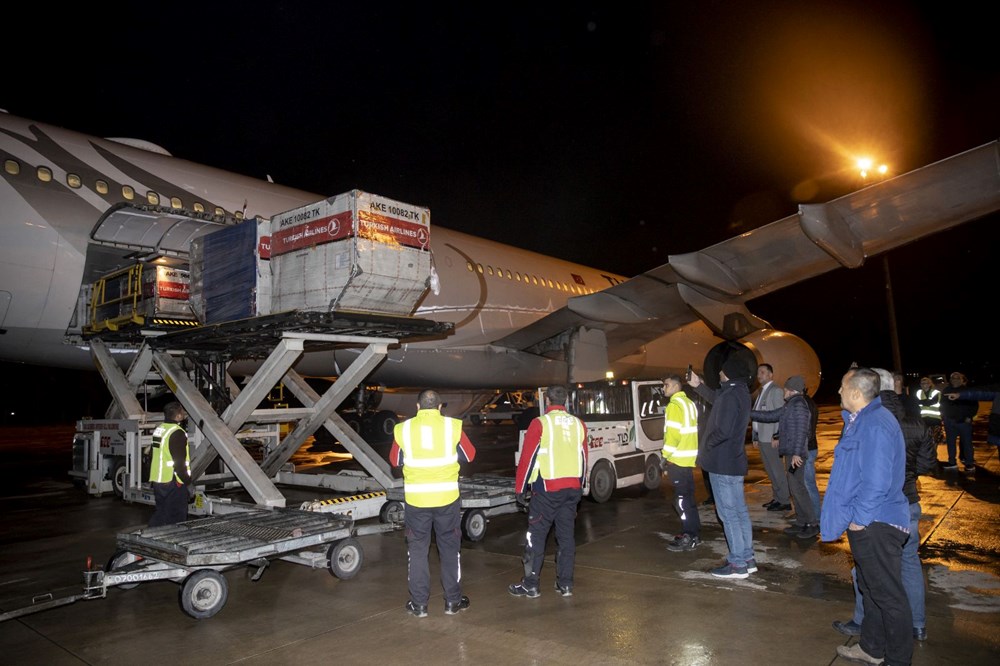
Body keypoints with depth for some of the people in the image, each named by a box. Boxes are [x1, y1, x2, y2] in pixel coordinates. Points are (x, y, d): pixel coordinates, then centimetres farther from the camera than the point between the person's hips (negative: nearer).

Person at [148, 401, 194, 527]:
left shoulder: (159, 429, 11)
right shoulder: (177, 433, -18)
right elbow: (179, 463, -21)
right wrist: (188, 483, -14)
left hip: (157, 481, 9)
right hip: (173, 483, -9)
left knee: (159, 516, 17)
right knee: (176, 518, -1)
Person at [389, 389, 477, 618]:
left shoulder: (403, 429, -5)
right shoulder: (453, 426, -7)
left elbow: (395, 461, 9)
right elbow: (469, 455, 5)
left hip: (416, 498, 0)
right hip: (447, 497, 0)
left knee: (417, 549, 13)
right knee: (450, 548, 14)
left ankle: (419, 604, 18)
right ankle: (453, 601, 22)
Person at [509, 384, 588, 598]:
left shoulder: (540, 423, -8)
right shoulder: (578, 424, 8)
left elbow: (527, 457, -8)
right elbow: (583, 458, 14)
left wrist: (520, 488, 0)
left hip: (547, 488, -5)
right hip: (572, 488, 5)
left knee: (536, 536, 3)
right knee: (566, 535, 11)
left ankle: (530, 585, 8)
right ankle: (565, 584, 16)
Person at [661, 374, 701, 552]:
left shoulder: (675, 405, -14)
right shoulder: (689, 403, 16)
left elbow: (673, 433, -21)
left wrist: (665, 455, -11)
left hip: (678, 459, -10)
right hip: (689, 458, 10)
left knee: (682, 499, -4)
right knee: (688, 497, 16)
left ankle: (689, 538, -1)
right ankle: (694, 533, 24)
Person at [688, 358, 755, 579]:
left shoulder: (730, 395, -21)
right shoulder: (739, 392, 11)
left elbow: (722, 430, -27)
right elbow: (717, 400, 33)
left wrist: (704, 449, -12)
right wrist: (698, 386, 35)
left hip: (723, 463, -10)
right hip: (734, 461, 10)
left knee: (728, 513, -3)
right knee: (739, 511, 15)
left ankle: (738, 564, 4)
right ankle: (747, 558, 23)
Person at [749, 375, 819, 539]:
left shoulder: (799, 405, -12)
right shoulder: (790, 405, 15)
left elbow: (801, 430, -19)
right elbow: (770, 416, 20)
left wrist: (797, 453, -24)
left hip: (796, 454, -9)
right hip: (790, 453, 9)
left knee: (797, 487, -8)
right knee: (795, 487, 11)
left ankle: (813, 524, -1)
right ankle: (801, 523, 17)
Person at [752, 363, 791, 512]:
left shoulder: (775, 390, -9)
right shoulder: (761, 392, 16)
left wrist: (776, 436, -18)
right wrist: (756, 437, 15)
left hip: (771, 438, -8)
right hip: (762, 438, 8)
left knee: (777, 470, -3)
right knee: (770, 471, 13)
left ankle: (784, 501, 5)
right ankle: (776, 498, 21)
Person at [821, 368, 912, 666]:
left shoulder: (876, 426, -22)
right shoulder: (860, 420, 11)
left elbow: (877, 482, -26)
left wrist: (859, 518, -17)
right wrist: (854, 518, 19)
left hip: (876, 525, -11)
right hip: (864, 522, 11)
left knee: (888, 596, 2)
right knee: (871, 589, 21)